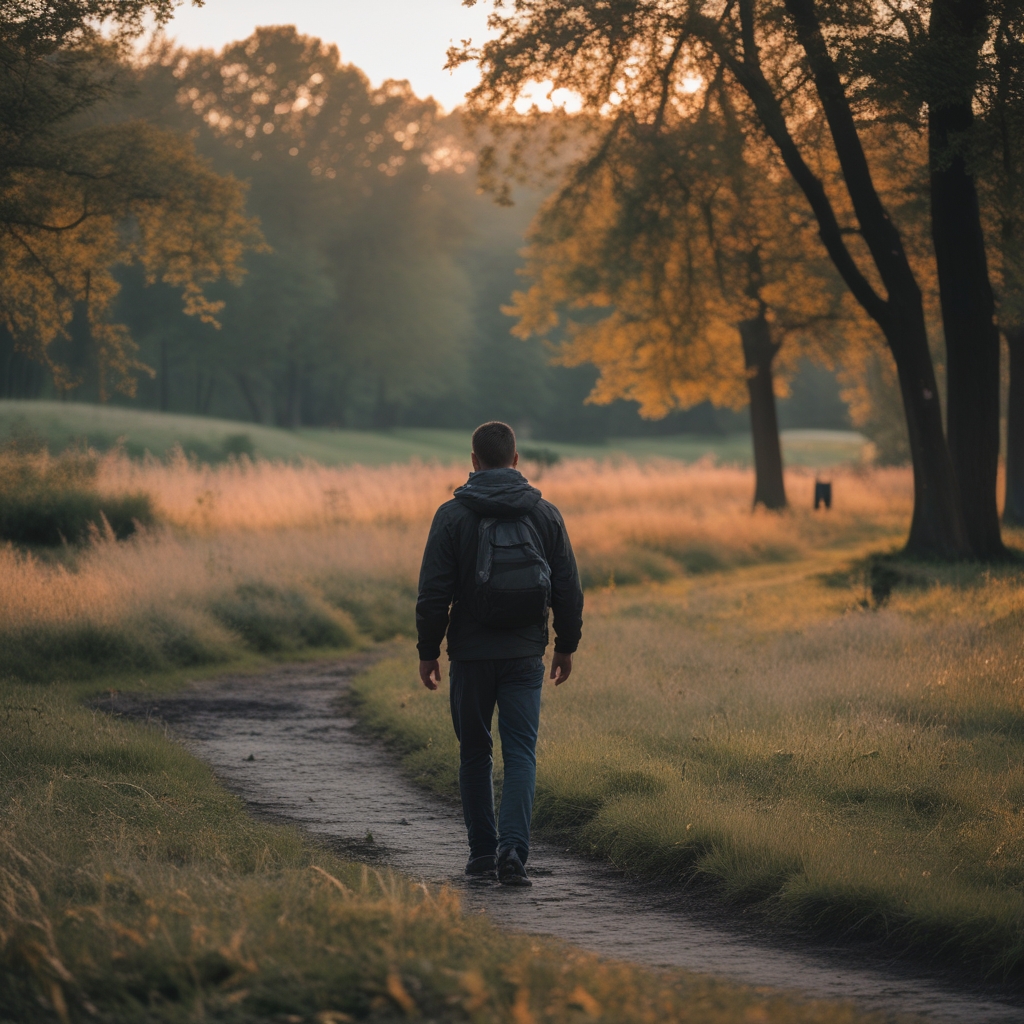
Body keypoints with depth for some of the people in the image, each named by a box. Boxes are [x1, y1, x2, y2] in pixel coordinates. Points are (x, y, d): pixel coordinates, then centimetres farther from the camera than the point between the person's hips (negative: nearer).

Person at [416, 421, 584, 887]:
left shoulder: (453, 515, -5)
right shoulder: (545, 513, 1)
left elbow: (434, 592, -6)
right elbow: (568, 589, 4)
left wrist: (428, 651, 3)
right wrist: (567, 646, 15)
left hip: (470, 655, -1)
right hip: (524, 655, 1)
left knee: (475, 755, 13)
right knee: (520, 754, 0)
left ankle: (482, 851, 19)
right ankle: (512, 849, -17)